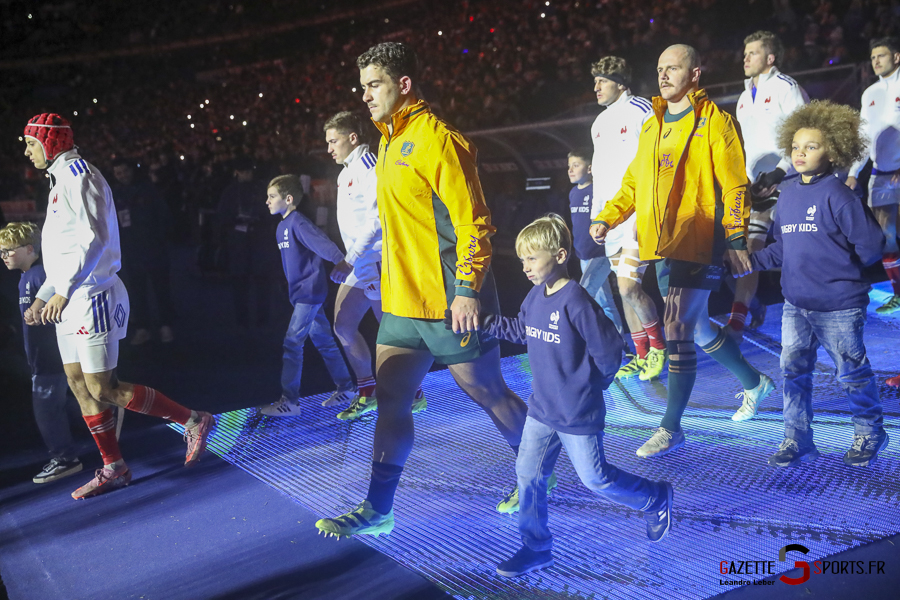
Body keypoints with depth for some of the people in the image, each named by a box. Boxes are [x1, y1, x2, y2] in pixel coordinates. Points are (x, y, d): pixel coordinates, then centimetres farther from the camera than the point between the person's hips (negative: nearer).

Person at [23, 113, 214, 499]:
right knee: (79, 385, 9)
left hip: (91, 297, -10)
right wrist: (42, 297, 22)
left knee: (102, 390, -9)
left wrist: (63, 290, -24)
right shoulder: (61, 179, 20)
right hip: (69, 300, 10)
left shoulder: (78, 175, -11)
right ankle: (113, 469, 16)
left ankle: (193, 421, -1)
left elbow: (93, 240, -23)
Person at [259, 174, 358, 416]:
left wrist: (339, 260, -50)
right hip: (301, 291, 10)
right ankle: (346, 389, 24)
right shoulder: (282, 226, 13)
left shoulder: (298, 222, -16)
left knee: (292, 343, -9)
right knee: (324, 341, 14)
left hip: (309, 291, -10)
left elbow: (320, 240, -33)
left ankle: (290, 401, -4)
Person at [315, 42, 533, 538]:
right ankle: (377, 511, 16)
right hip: (402, 302, 8)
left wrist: (468, 290, -23)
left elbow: (472, 222, -18)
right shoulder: (390, 142, 15)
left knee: (488, 394, 7)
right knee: (390, 402, 7)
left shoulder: (435, 139, -13)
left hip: (448, 303, -8)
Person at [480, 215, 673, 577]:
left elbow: (609, 349, -20)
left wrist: (590, 384, -5)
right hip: (542, 410, 7)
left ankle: (656, 498, 32)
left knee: (595, 478, 7)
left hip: (578, 414, -7)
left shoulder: (576, 301, -23)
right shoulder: (535, 297, 3)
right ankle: (536, 549, 21)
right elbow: (519, 332, 20)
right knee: (528, 474, 7)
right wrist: (483, 320, 7)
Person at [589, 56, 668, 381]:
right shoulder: (600, 122, 17)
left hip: (638, 211, -8)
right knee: (624, 287, 9)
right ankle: (642, 355, 19)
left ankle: (658, 344, 9)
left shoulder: (642, 112, -7)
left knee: (628, 287, -13)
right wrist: (596, 216, 19)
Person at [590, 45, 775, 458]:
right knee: (696, 330, 17)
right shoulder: (651, 126, 17)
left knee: (677, 331, -11)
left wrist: (736, 240, -14)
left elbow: (733, 184, -8)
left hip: (698, 243, -7)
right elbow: (634, 183, 21)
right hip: (662, 246, 7)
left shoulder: (712, 120, -4)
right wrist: (606, 218, 7)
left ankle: (671, 428, -2)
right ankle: (755, 382, 40)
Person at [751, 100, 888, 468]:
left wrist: (840, 272, -1)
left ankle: (869, 434, 29)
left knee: (852, 372, 9)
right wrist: (752, 261, 3)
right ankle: (797, 440, 21)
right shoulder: (787, 196, 9)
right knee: (794, 370, 9)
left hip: (838, 307, -6)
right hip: (795, 305, 7)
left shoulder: (836, 195, -14)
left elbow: (870, 245, -13)